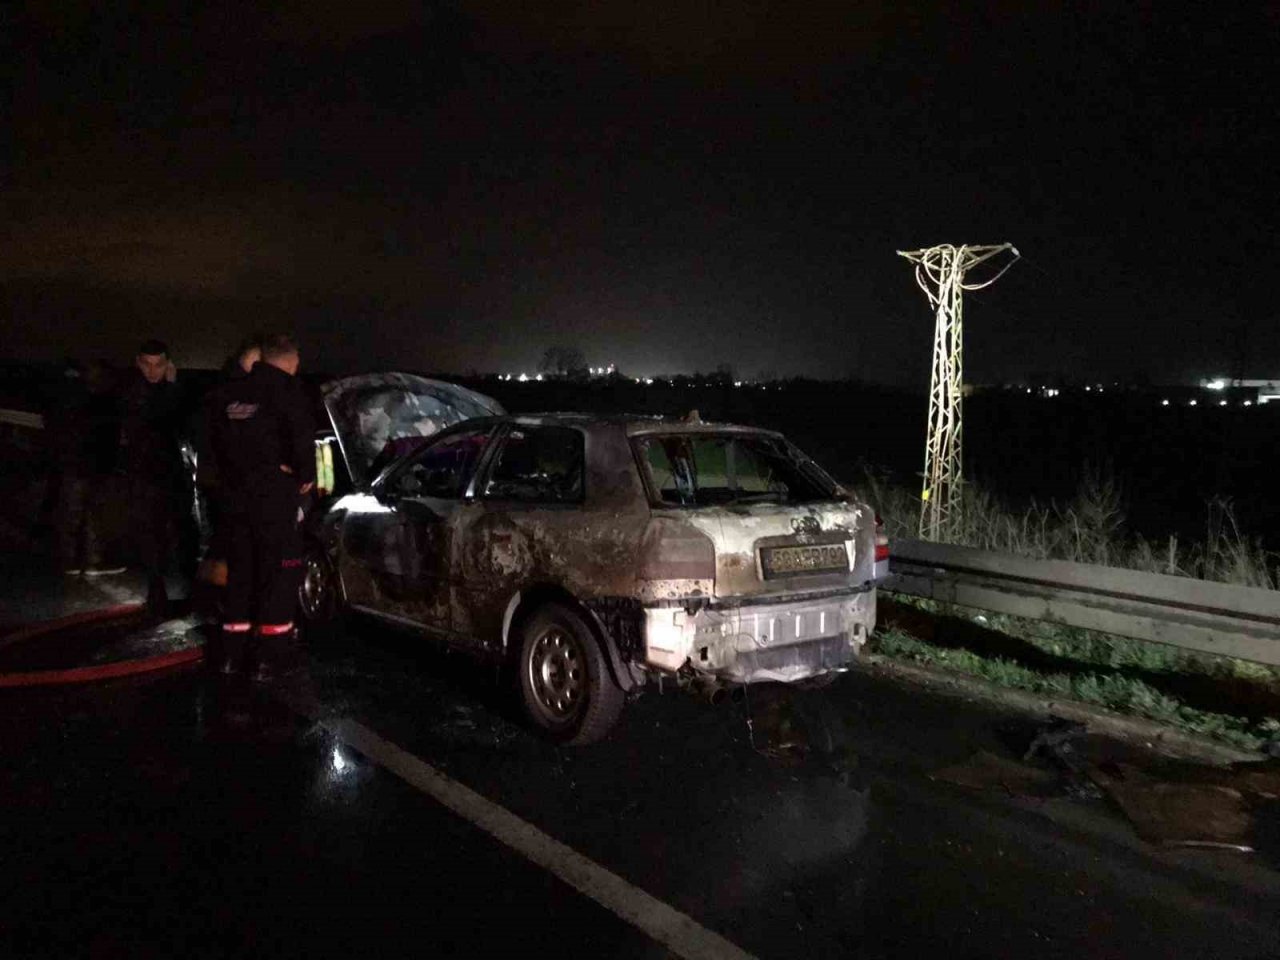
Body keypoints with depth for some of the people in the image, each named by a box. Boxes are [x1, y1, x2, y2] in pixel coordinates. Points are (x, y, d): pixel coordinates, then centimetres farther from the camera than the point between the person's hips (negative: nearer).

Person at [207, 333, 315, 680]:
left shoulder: (233, 391, 12)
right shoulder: (286, 389, -9)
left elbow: (216, 437, 16)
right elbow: (302, 436, -20)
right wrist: (305, 476, -7)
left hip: (236, 494, 7)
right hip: (275, 495, -6)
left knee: (240, 572, 15)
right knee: (279, 574, 0)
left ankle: (233, 652, 20)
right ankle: (270, 658, -1)